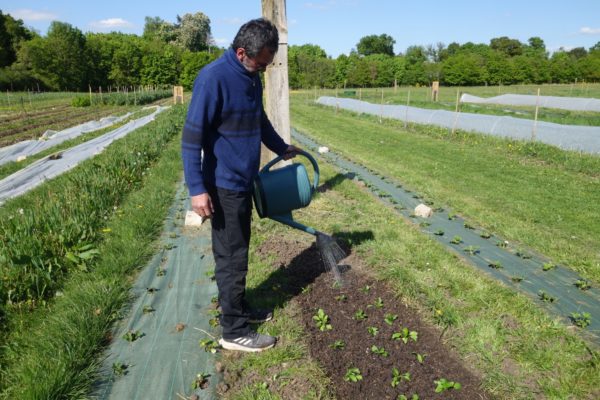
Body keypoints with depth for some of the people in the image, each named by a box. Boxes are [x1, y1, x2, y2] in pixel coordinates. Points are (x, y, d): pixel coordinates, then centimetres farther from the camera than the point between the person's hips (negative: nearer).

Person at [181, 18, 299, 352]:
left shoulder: (252, 78, 9)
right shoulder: (213, 78, -17)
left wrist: (282, 148, 32)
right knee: (232, 258, 0)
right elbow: (192, 136, -19)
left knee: (239, 252, 18)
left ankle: (240, 309, 34)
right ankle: (234, 332, 14)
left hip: (244, 182, 8)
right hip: (224, 186, -8)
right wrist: (197, 189, -22)